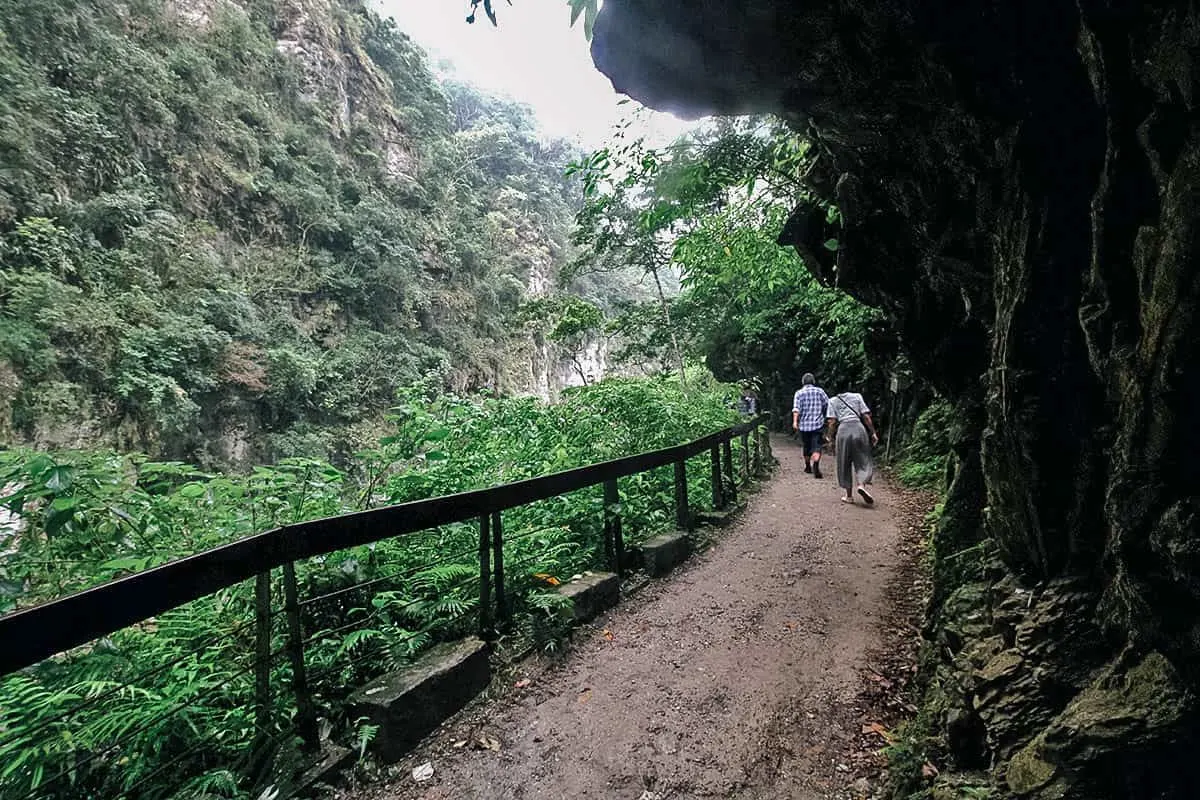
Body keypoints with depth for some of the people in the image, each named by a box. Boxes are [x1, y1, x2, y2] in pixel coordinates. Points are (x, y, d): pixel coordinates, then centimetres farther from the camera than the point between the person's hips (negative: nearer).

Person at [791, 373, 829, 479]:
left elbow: (796, 408, -12)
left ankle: (808, 467, 33)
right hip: (817, 424, -1)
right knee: (816, 447, -7)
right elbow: (828, 404, 3)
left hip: (803, 425, 1)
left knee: (806, 446, 17)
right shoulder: (820, 391, 5)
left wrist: (795, 421, -21)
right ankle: (815, 465, -33)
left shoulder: (799, 392, 2)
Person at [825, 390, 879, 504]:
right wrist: (873, 433, 8)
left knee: (845, 464, 10)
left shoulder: (833, 400, 14)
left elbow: (832, 422, 2)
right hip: (858, 427, 0)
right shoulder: (857, 396, 15)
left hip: (843, 430, 0)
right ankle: (861, 485, -17)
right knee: (862, 461, 9)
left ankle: (849, 496, 14)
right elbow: (866, 416, 5)